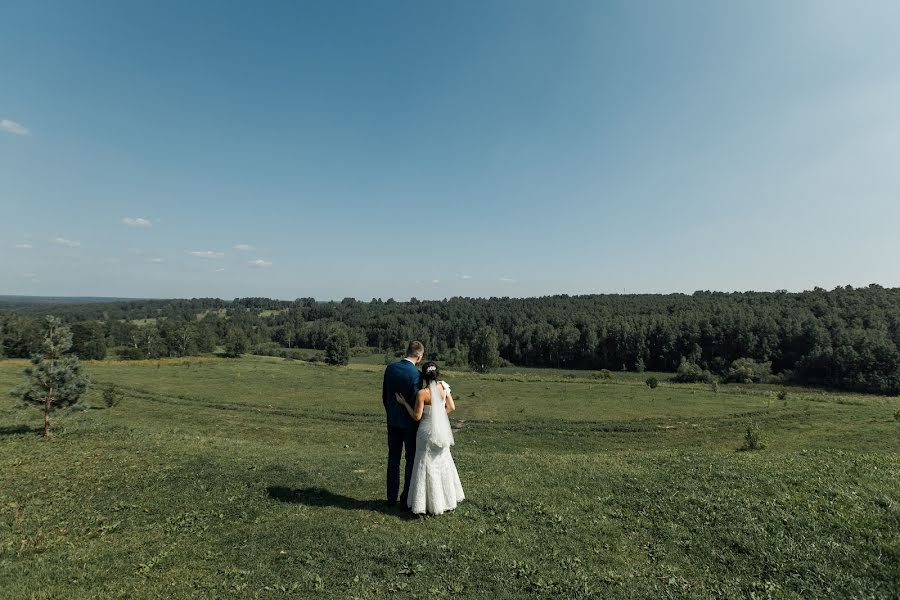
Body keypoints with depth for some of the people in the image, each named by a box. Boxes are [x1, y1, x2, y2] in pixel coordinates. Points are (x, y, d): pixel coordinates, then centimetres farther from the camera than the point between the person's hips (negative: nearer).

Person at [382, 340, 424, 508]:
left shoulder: (390, 368, -3)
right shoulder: (415, 374, -21)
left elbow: (384, 395, 5)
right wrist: (418, 422, -3)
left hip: (393, 421, 5)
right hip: (409, 423, -5)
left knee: (393, 460, 17)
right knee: (411, 460, 10)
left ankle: (391, 498, 27)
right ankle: (406, 499, 17)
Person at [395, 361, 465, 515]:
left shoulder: (422, 393, -20)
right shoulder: (443, 387, -6)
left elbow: (417, 416, -12)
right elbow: (452, 407, 2)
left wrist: (404, 402, -5)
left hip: (428, 430, -5)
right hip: (442, 429, 5)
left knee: (427, 466, 8)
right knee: (443, 462, 20)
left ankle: (430, 504, 18)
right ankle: (447, 499, 32)